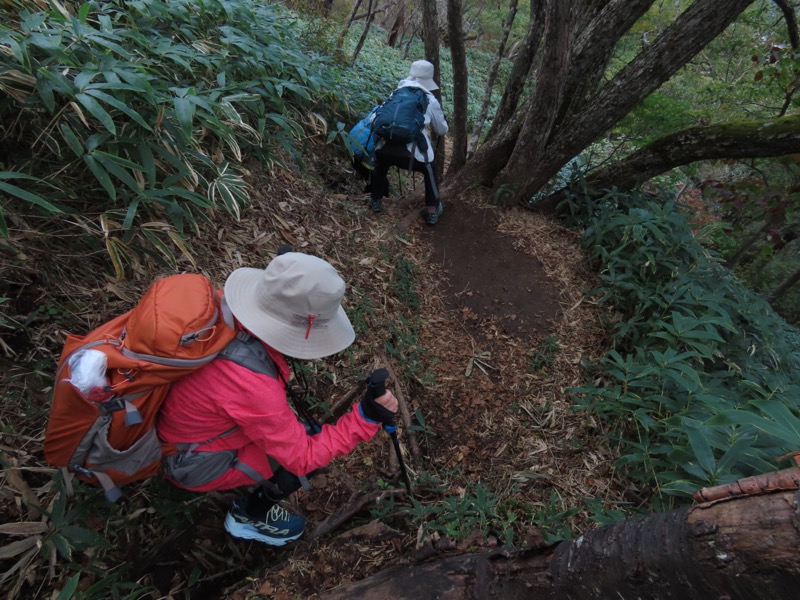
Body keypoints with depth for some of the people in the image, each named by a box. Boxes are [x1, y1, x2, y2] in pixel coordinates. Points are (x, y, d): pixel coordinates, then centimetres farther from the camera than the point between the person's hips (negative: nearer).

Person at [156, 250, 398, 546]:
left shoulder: (225, 305, -23)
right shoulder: (251, 387, -41)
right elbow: (303, 458, -27)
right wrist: (366, 418, -30)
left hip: (179, 419, 7)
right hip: (193, 462, -7)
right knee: (302, 454, -7)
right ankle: (250, 515, 18)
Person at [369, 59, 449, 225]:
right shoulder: (430, 100, 14)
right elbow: (442, 130, 24)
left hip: (385, 148, 3)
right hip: (411, 152, -2)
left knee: (380, 166, 36)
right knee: (430, 171, 26)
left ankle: (376, 201, 40)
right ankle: (432, 211, 25)